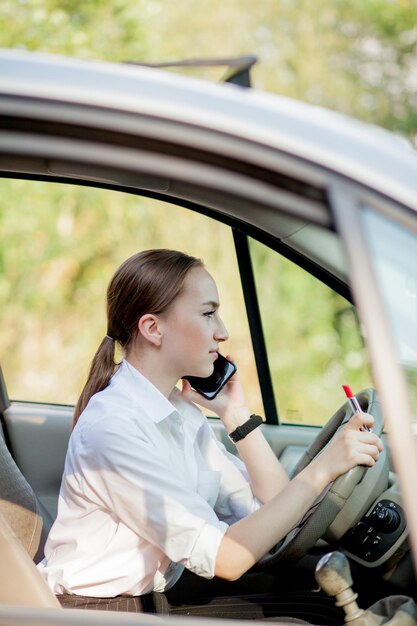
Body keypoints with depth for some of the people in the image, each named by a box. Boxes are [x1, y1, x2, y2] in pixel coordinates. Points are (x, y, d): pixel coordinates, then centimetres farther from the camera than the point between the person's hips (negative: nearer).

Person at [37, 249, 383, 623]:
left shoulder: (181, 411, 3)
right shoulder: (112, 426, -23)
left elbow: (271, 507, 2)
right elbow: (225, 559, -26)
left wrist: (236, 414, -2)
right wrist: (323, 469, -28)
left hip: (155, 589, 8)